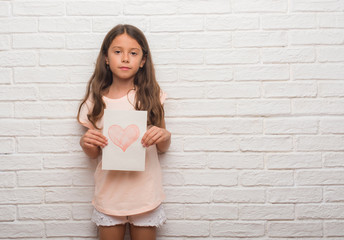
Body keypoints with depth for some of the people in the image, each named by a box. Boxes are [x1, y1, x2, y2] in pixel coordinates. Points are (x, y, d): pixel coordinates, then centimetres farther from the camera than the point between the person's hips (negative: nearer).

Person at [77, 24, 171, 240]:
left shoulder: (151, 95, -5)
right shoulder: (96, 98, -3)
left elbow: (163, 148, 3)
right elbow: (94, 153, 5)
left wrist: (164, 136, -19)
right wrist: (85, 143, -16)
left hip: (144, 190, 0)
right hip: (109, 191, 1)